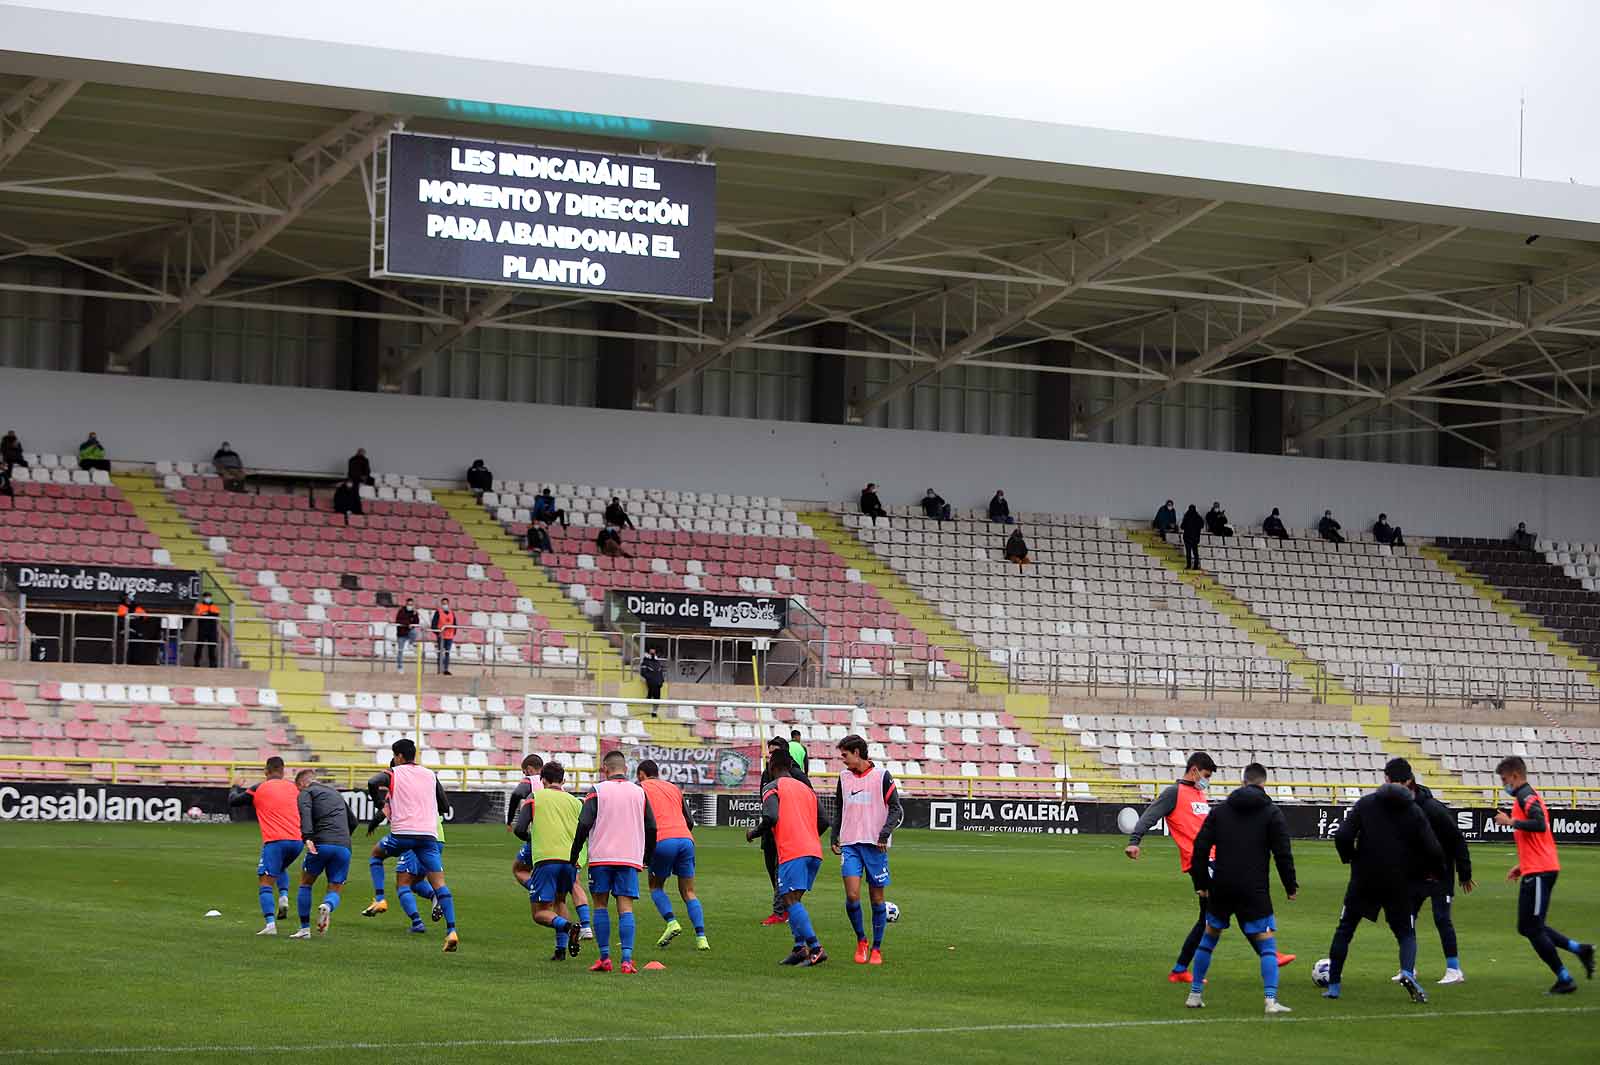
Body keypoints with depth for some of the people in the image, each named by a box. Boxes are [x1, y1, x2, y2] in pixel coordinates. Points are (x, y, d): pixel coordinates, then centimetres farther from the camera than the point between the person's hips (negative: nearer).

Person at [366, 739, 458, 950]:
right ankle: (451, 930, -19)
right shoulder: (430, 775, 19)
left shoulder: (394, 773, 8)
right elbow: (445, 808, 21)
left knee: (377, 853, 27)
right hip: (429, 834, 2)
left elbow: (373, 783, -13)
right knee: (438, 882, -2)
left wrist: (380, 803, 3)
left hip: (403, 832, -2)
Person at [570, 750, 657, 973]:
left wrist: (574, 857, 1)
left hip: (601, 857, -1)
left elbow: (583, 825, -7)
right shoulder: (639, 792, 7)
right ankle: (627, 959, -14)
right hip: (630, 858, 2)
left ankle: (605, 958, 5)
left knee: (600, 906, 9)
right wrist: (647, 858, 20)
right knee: (625, 908, -1)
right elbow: (651, 828, 9)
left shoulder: (597, 791, -1)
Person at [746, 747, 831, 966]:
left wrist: (753, 833, 4)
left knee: (791, 900, -9)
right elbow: (823, 822, 17)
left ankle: (816, 948, -21)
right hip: (814, 851, 7)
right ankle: (800, 948, 2)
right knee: (794, 900, 14)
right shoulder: (806, 788, 22)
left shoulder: (772, 788, 2)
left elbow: (771, 818, -14)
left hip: (791, 852, -7)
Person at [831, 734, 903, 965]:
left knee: (877, 898, 3)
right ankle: (861, 940, 8)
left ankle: (876, 949, 14)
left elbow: (896, 809, -4)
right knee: (852, 894, -12)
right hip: (850, 844, 3)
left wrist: (885, 834, -17)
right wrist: (834, 837, 13)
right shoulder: (844, 777, 11)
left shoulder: (881, 776, -3)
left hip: (875, 845, -3)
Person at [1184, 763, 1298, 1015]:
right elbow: (1283, 854, -5)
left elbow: (1200, 847, 5)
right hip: (1254, 890, -3)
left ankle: (1194, 994, 20)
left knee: (1209, 937, 19)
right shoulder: (1272, 814, 0)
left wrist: (1201, 882, 11)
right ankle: (1271, 1000, -11)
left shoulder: (1220, 810, 9)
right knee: (1267, 944, 2)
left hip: (1221, 888, 3)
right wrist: (1291, 887, 5)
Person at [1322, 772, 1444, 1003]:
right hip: (1399, 884, 0)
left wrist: (1350, 858, 10)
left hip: (1363, 880, 0)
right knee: (1406, 933, 10)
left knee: (1344, 930, 15)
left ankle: (1333, 986, 14)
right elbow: (1432, 850, -4)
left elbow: (1342, 835, -9)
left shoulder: (1366, 803, 1)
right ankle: (1408, 972, -19)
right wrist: (1435, 871, 16)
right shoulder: (1414, 811, 1)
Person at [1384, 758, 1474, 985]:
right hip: (1414, 873, 6)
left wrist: (1465, 874, -12)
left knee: (1442, 918, -6)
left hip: (1439, 874, -6)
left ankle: (1454, 970, 2)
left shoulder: (1432, 809, -22)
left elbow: (1457, 841, -16)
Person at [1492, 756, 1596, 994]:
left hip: (1539, 872, -10)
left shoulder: (1526, 796, -11)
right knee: (1528, 928, 13)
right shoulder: (1528, 796, 21)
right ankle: (1580, 949, 10)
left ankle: (1564, 979, -2)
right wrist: (1522, 866, 25)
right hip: (1539, 869, 10)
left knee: (1532, 928, -6)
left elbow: (1540, 824, -28)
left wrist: (1511, 822, -18)